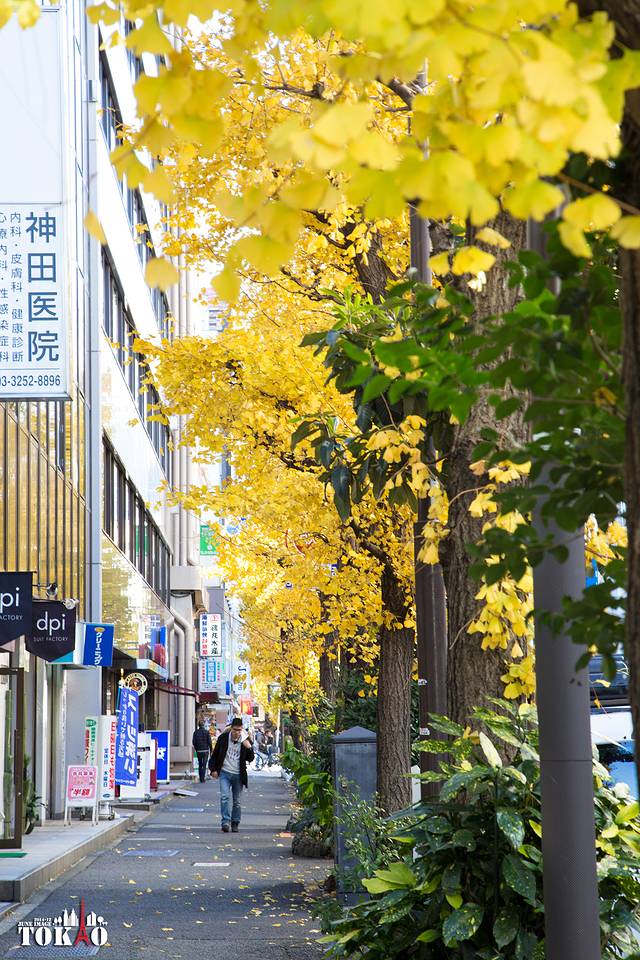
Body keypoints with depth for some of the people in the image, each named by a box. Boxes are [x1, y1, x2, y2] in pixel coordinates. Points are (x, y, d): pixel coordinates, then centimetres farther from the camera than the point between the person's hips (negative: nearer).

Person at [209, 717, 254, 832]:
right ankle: (226, 822, -19)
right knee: (224, 797, -17)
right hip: (224, 773, -1)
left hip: (238, 775, 1)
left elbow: (250, 759, 0)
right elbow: (215, 755, 8)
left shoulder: (246, 741, -3)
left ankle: (235, 823, 20)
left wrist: (249, 748, -17)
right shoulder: (223, 738, -4)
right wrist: (213, 769, 2)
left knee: (237, 801, 7)